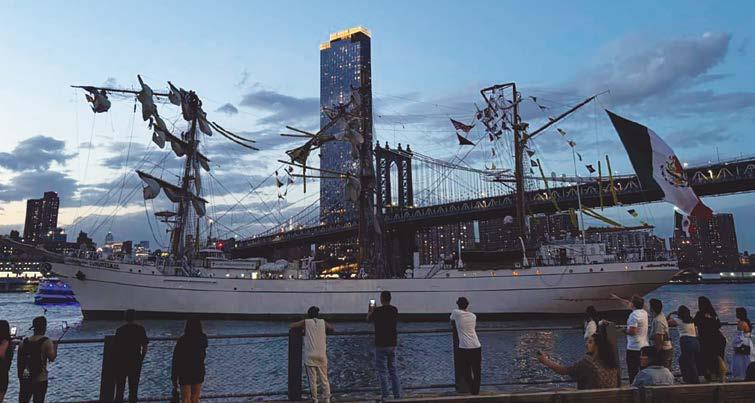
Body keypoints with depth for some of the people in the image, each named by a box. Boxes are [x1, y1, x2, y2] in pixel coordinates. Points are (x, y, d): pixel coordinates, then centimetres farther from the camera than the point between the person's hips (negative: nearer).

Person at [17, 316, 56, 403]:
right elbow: (52, 357, -14)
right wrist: (55, 348, 4)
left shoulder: (24, 342, 5)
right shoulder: (46, 342, -12)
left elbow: (19, 360, 8)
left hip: (25, 379, 5)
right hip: (40, 379, -5)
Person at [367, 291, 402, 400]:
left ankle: (385, 397, 1)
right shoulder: (394, 310, 3)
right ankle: (397, 395, 12)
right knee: (393, 370, 12)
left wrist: (370, 310, 27)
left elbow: (369, 319, 6)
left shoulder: (377, 311, -13)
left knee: (382, 372, 1)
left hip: (381, 344, -5)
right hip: (392, 344, 5)